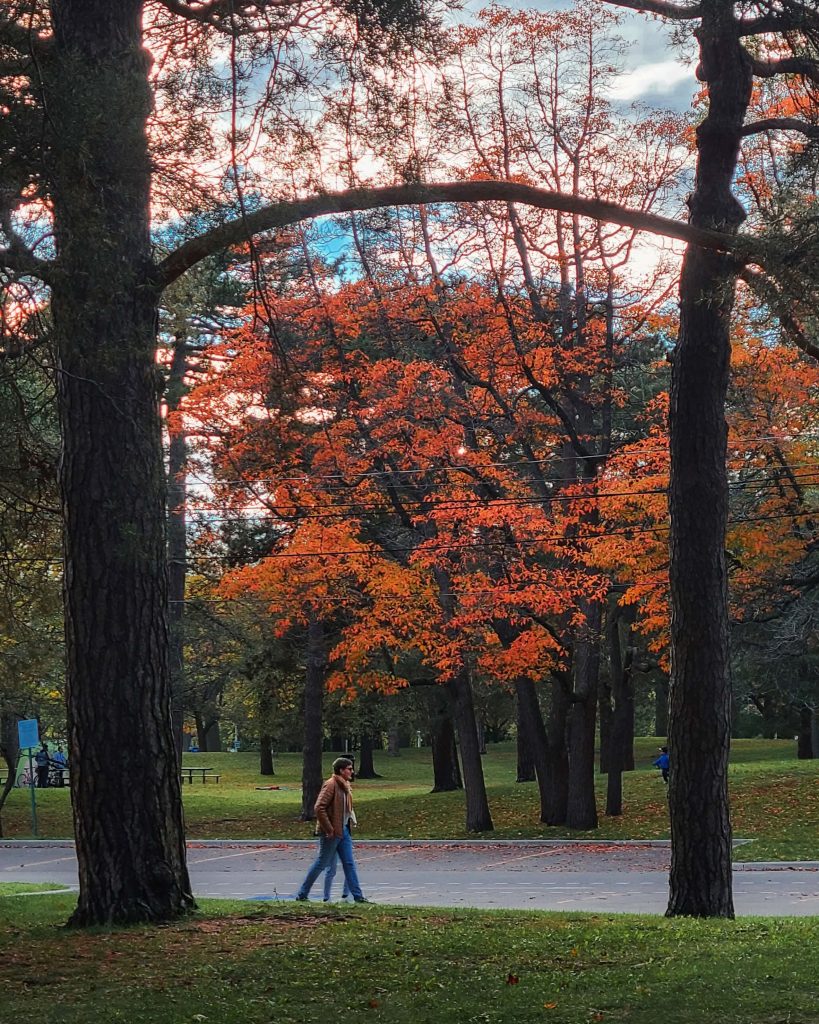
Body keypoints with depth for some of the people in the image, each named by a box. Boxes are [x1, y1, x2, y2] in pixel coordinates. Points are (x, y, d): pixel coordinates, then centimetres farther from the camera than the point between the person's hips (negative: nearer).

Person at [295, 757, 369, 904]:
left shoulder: (344, 785, 12)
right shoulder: (331, 785, -17)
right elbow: (319, 808, -23)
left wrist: (348, 825, 14)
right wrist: (329, 829, -22)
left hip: (343, 830, 9)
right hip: (332, 833, -9)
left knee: (349, 863, 6)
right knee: (321, 863, 0)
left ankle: (358, 896, 8)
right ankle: (302, 894, 12)